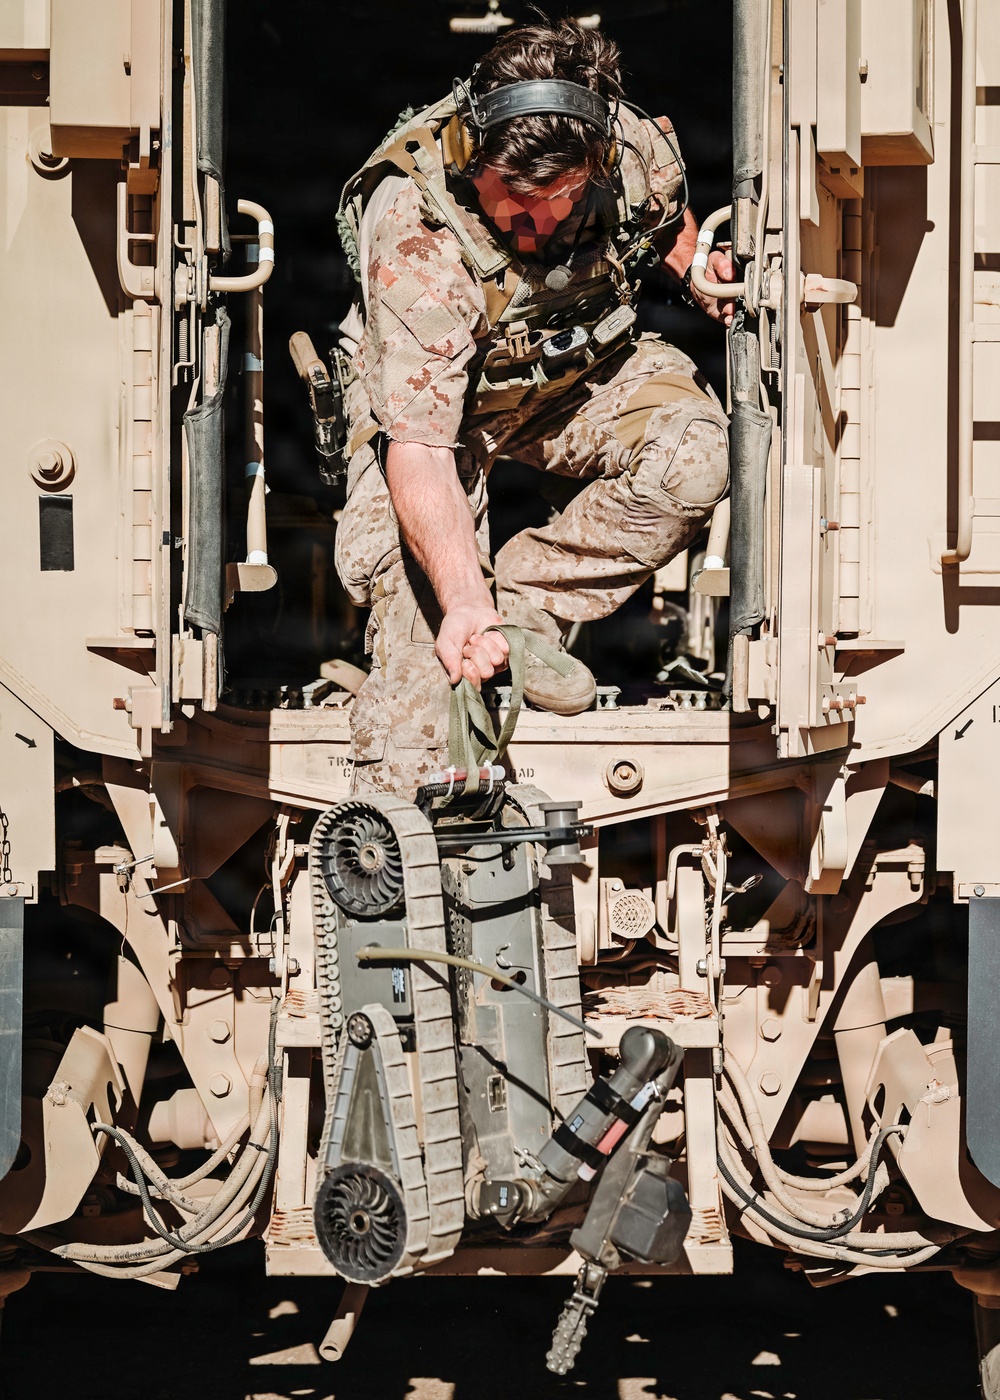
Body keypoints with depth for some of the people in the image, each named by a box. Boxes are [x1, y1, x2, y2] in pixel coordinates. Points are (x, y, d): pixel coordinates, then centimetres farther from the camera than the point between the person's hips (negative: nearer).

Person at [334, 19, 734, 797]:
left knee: (697, 457, -26)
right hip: (442, 394, -3)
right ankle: (398, 793, -14)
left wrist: (697, 267, -16)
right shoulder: (415, 238, -37)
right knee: (412, 569, -26)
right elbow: (419, 449, -41)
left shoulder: (632, 147, -23)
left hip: (584, 368, 4)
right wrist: (462, 601, -54)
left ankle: (524, 603, -13)